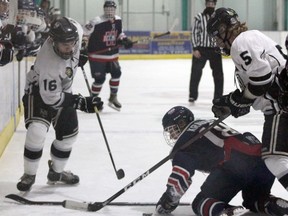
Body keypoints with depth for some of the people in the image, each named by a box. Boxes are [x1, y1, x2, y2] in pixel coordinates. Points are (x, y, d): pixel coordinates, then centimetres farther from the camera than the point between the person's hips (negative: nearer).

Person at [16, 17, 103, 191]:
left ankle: (56, 172, 30)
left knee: (69, 133, 10)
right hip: (39, 92, -7)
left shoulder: (74, 29, -24)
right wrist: (81, 102, -35)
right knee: (37, 131, -25)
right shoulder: (49, 63, -40)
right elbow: (51, 98, -33)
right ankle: (29, 175, -6)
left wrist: (78, 55, 9)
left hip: (62, 90, 7)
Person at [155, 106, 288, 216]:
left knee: (201, 203, 5)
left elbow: (180, 173, 0)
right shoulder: (210, 123, 36)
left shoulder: (184, 141, 11)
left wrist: (168, 200, 10)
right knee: (255, 200, 32)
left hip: (234, 165, -7)